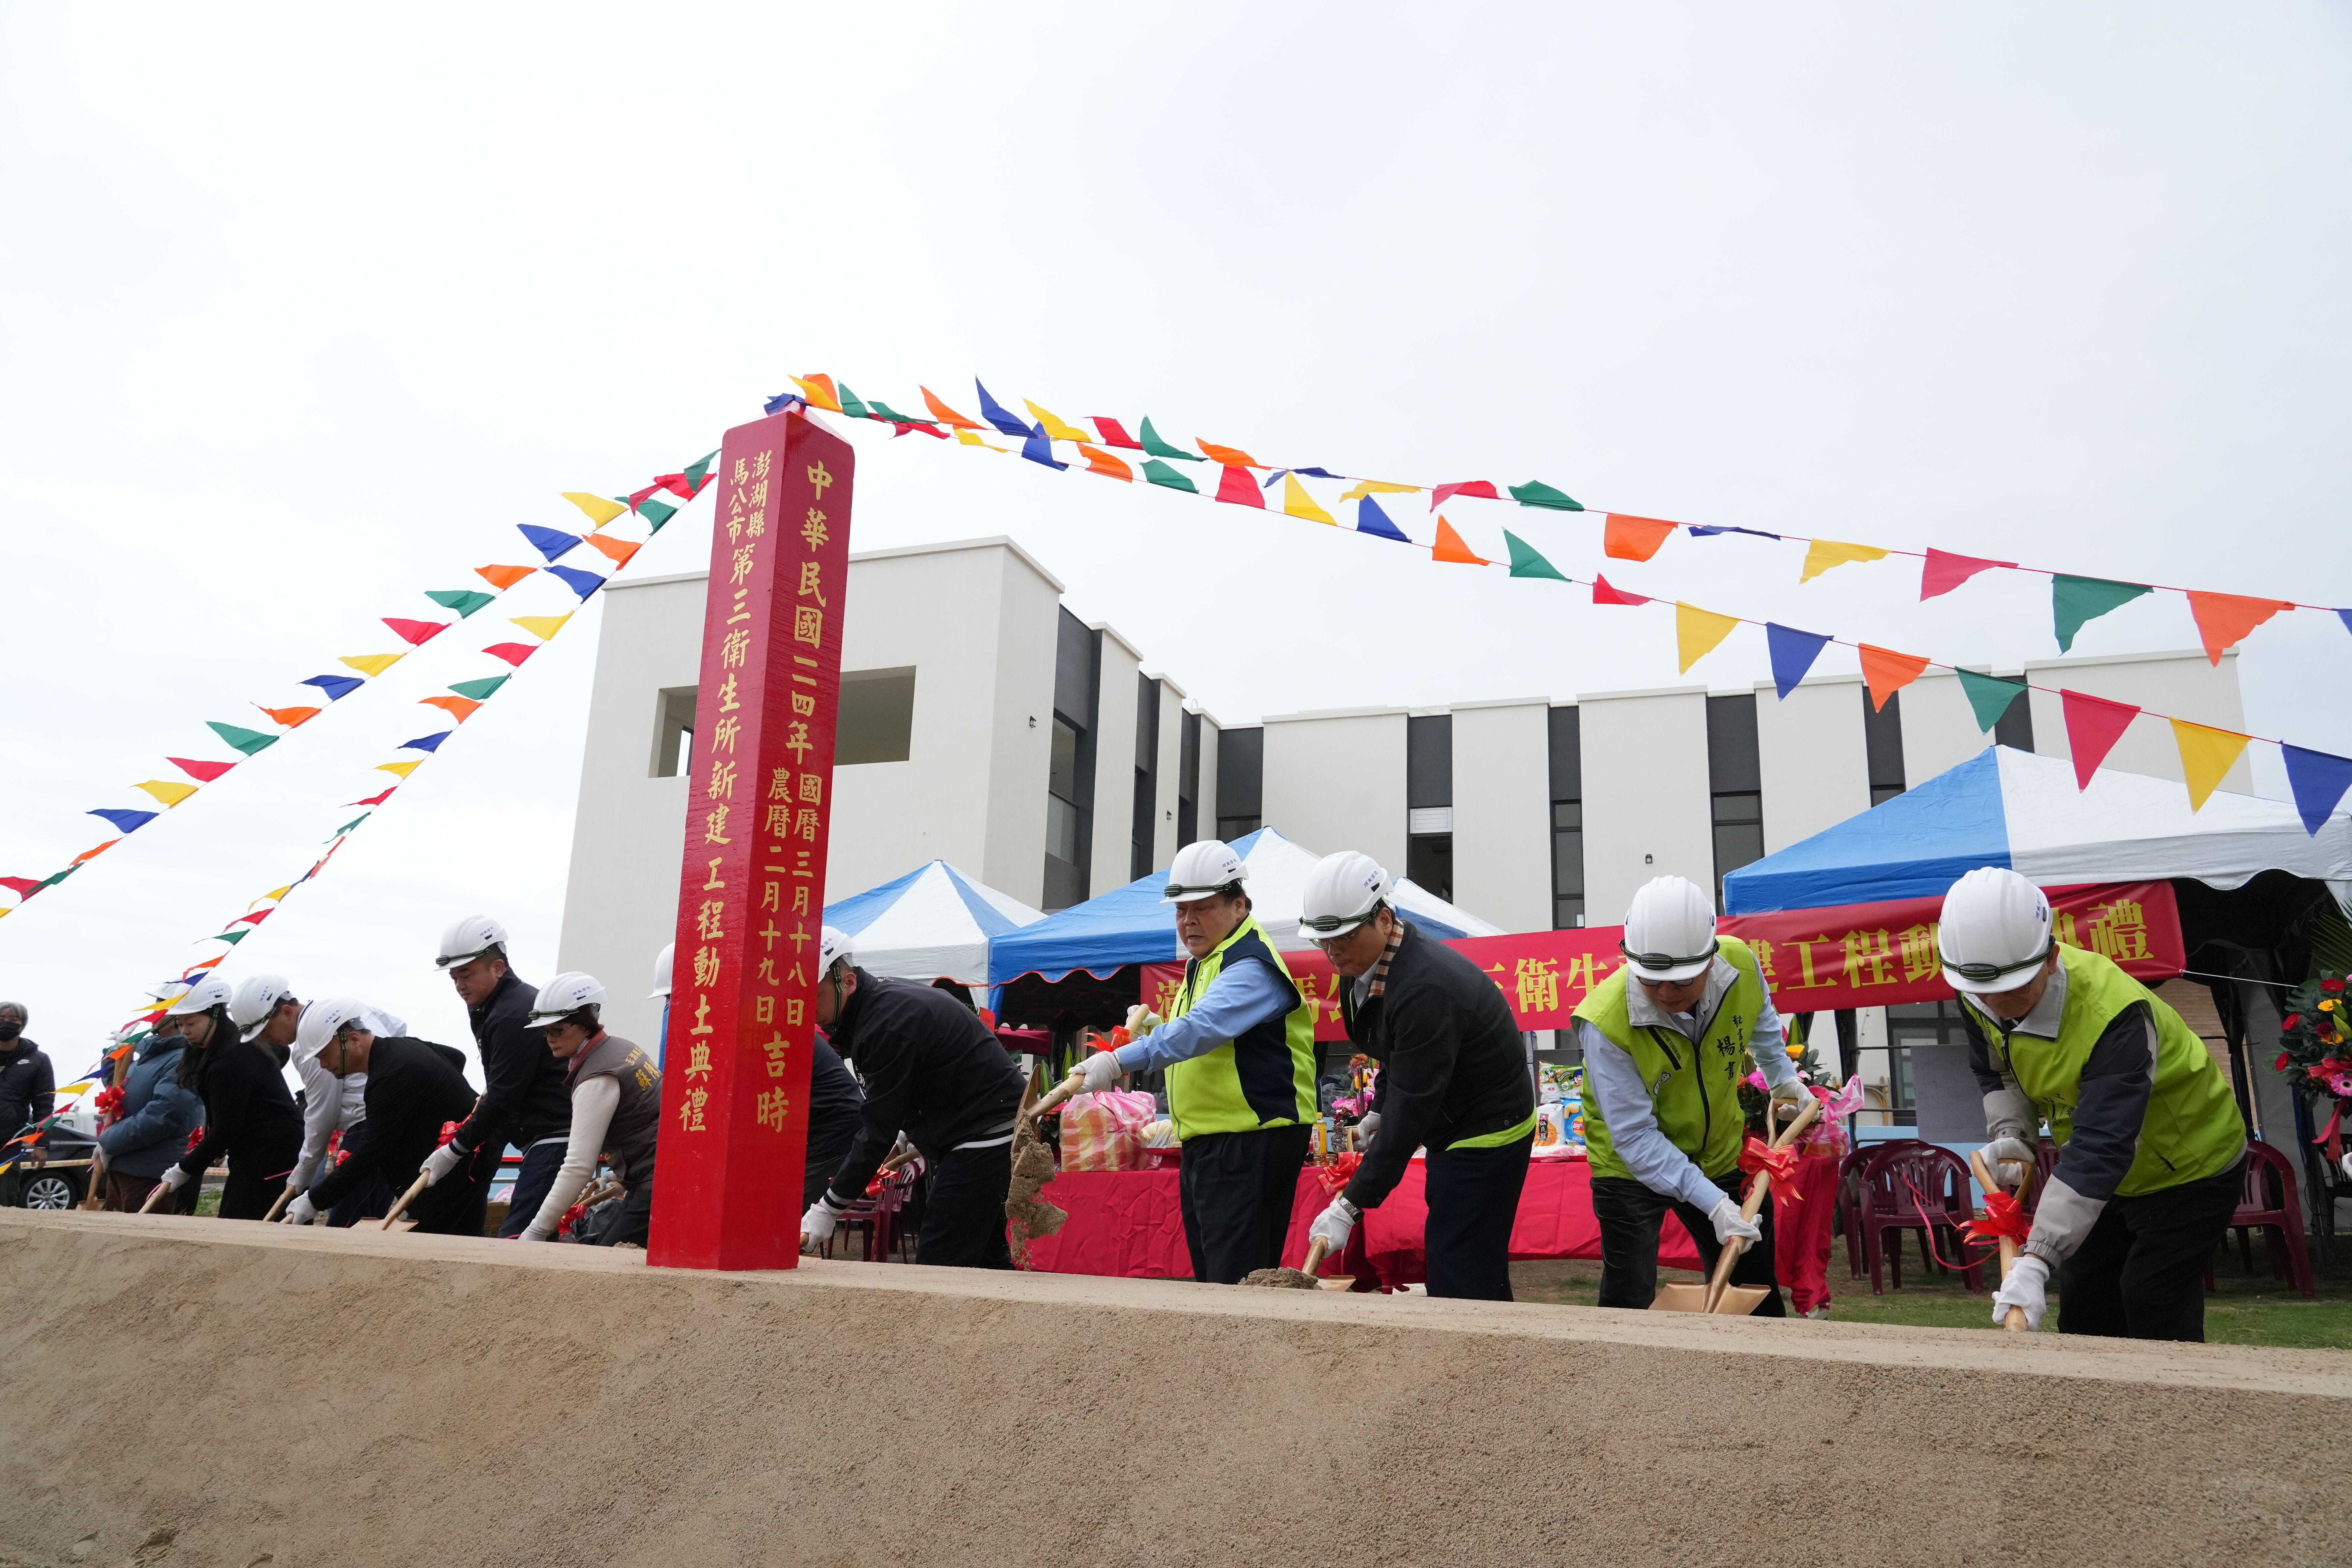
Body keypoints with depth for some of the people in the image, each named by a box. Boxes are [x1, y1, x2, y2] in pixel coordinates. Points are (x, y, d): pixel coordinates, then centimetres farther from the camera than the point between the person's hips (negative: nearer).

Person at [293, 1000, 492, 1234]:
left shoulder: (393, 1075, -24)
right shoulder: (400, 1046, 6)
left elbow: (371, 1152, -24)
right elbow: (456, 1057, 25)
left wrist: (315, 1201, -19)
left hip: (461, 1165, -11)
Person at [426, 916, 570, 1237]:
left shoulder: (514, 1016, -15)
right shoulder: (488, 1009, 19)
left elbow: (503, 1098, -16)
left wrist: (455, 1150, -8)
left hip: (554, 1140, -10)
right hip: (546, 1140, 10)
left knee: (515, 1235, -14)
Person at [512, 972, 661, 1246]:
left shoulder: (598, 1078, -17)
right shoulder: (620, 1048, 10)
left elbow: (579, 1166, -20)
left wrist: (535, 1233, -16)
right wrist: (617, 1180, 19)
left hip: (657, 1192, -10)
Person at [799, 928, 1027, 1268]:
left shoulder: (889, 1023, -24)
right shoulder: (886, 1000, 7)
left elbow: (878, 1130, -23)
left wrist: (829, 1208, -19)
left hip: (985, 1139, -11)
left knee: (936, 1268, -13)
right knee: (985, 1262, 13)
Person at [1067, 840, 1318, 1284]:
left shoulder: (1252, 966, -15)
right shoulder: (1204, 963, 17)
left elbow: (1203, 1027, -32)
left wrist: (1121, 1060, -40)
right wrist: (1157, 1031, 9)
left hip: (1253, 1143, -10)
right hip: (1203, 1143, 10)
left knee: (1237, 1285, -11)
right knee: (1209, 1280, 14)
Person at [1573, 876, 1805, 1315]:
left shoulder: (1740, 965, -20)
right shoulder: (1606, 1022, -34)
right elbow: (1636, 1137, -30)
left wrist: (1783, 1078, 7)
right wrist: (1712, 1202, -35)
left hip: (1719, 1153, 5)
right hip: (1630, 1168, -4)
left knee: (1757, 1293, 15)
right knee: (1629, 1304, -3)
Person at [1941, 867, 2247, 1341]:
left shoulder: (2116, 1017, -40)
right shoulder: (1980, 999, -18)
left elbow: (2101, 1149, -47)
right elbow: (1997, 1073, 3)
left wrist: (2036, 1261, -54)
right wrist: (2010, 1135, -18)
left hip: (2191, 1166, -7)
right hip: (2106, 1174, 7)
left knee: (2153, 1306, -12)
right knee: (2082, 1302, 9)